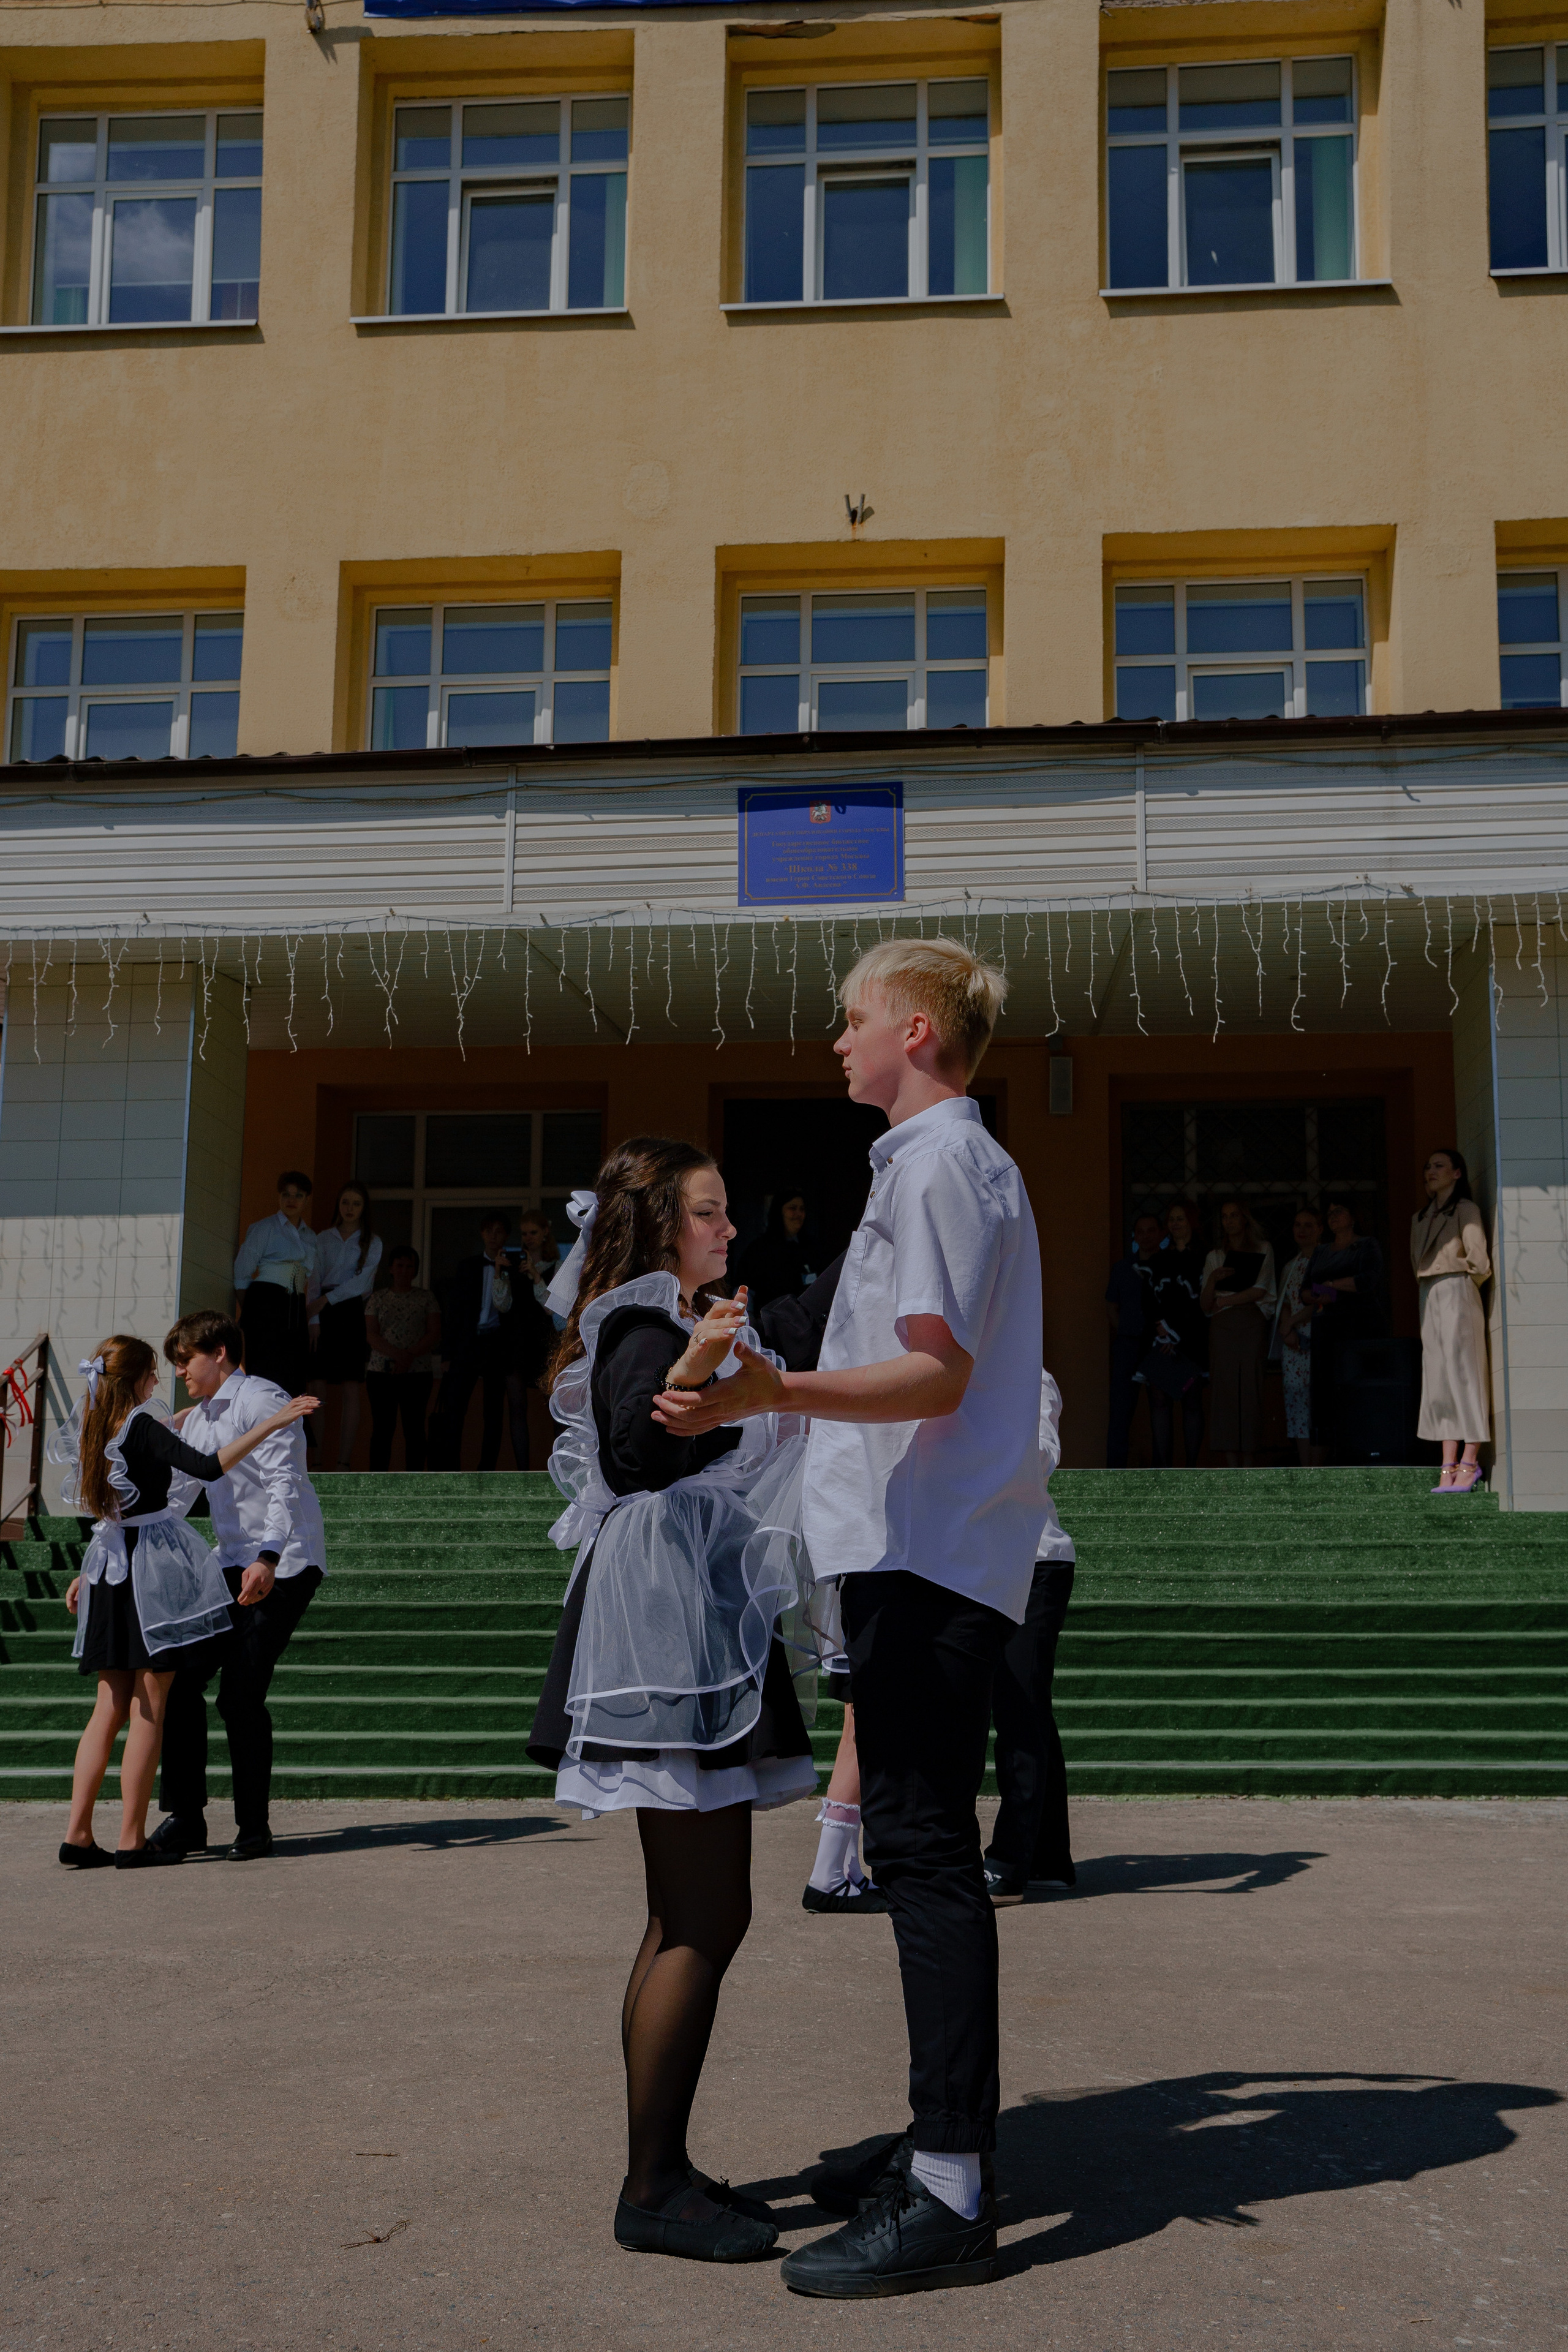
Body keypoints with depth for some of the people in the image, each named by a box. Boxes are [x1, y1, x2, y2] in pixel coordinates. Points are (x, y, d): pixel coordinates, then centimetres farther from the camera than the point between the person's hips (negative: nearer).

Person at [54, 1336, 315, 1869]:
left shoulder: (96, 1430, 11)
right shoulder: (143, 1427, -12)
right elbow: (208, 1468, -26)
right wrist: (272, 1424, -27)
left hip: (110, 1567, 8)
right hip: (154, 1565, -7)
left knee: (111, 1708, 11)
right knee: (148, 1708, -2)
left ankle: (78, 1835, 8)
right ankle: (132, 1841, 0)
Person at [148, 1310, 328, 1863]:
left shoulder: (260, 1402, -10)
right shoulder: (196, 1421, 17)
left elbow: (283, 1485, -20)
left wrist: (267, 1559, -32)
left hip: (284, 1565, -8)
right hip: (233, 1563, 8)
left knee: (240, 1693, -11)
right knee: (180, 1677, -1)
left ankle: (254, 1828, 2)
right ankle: (185, 1818, 8)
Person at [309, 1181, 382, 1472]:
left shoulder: (372, 1241, 8)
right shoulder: (323, 1238, 13)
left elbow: (362, 1280, -3)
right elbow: (314, 1279, 7)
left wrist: (327, 1299, -11)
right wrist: (314, 1319, -4)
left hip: (353, 1313, -1)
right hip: (324, 1314, 1)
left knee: (352, 1390, -7)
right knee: (318, 1388, -5)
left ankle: (344, 1464, -9)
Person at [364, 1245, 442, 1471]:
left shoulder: (427, 1298, 8)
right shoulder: (377, 1298, 10)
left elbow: (434, 1335, 0)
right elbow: (371, 1336, 1)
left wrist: (409, 1356, -14)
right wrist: (397, 1354, -16)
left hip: (417, 1372, 0)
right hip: (381, 1372, 1)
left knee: (414, 1430, -1)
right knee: (382, 1430, 0)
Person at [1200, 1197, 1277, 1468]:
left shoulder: (1263, 1250, 10)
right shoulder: (1215, 1257, 18)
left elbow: (1260, 1291, -1)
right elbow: (1205, 1305, 11)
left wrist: (1226, 1300, 0)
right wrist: (1213, 1279, -7)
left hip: (1252, 1324, -2)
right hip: (1222, 1328, 2)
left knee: (1250, 1392, -8)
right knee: (1225, 1392, -7)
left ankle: (1248, 1467, -7)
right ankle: (1232, 1469, -8)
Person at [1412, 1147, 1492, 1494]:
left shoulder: (1465, 1209, -3)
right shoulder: (1420, 1218, 19)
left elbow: (1480, 1263, -8)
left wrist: (1462, 1289, 6)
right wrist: (1425, 1289, 8)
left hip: (1456, 1293, -7)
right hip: (1429, 1297, 7)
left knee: (1463, 1376, -9)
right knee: (1439, 1382, 1)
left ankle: (1470, 1463, -9)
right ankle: (1449, 1468, -1)